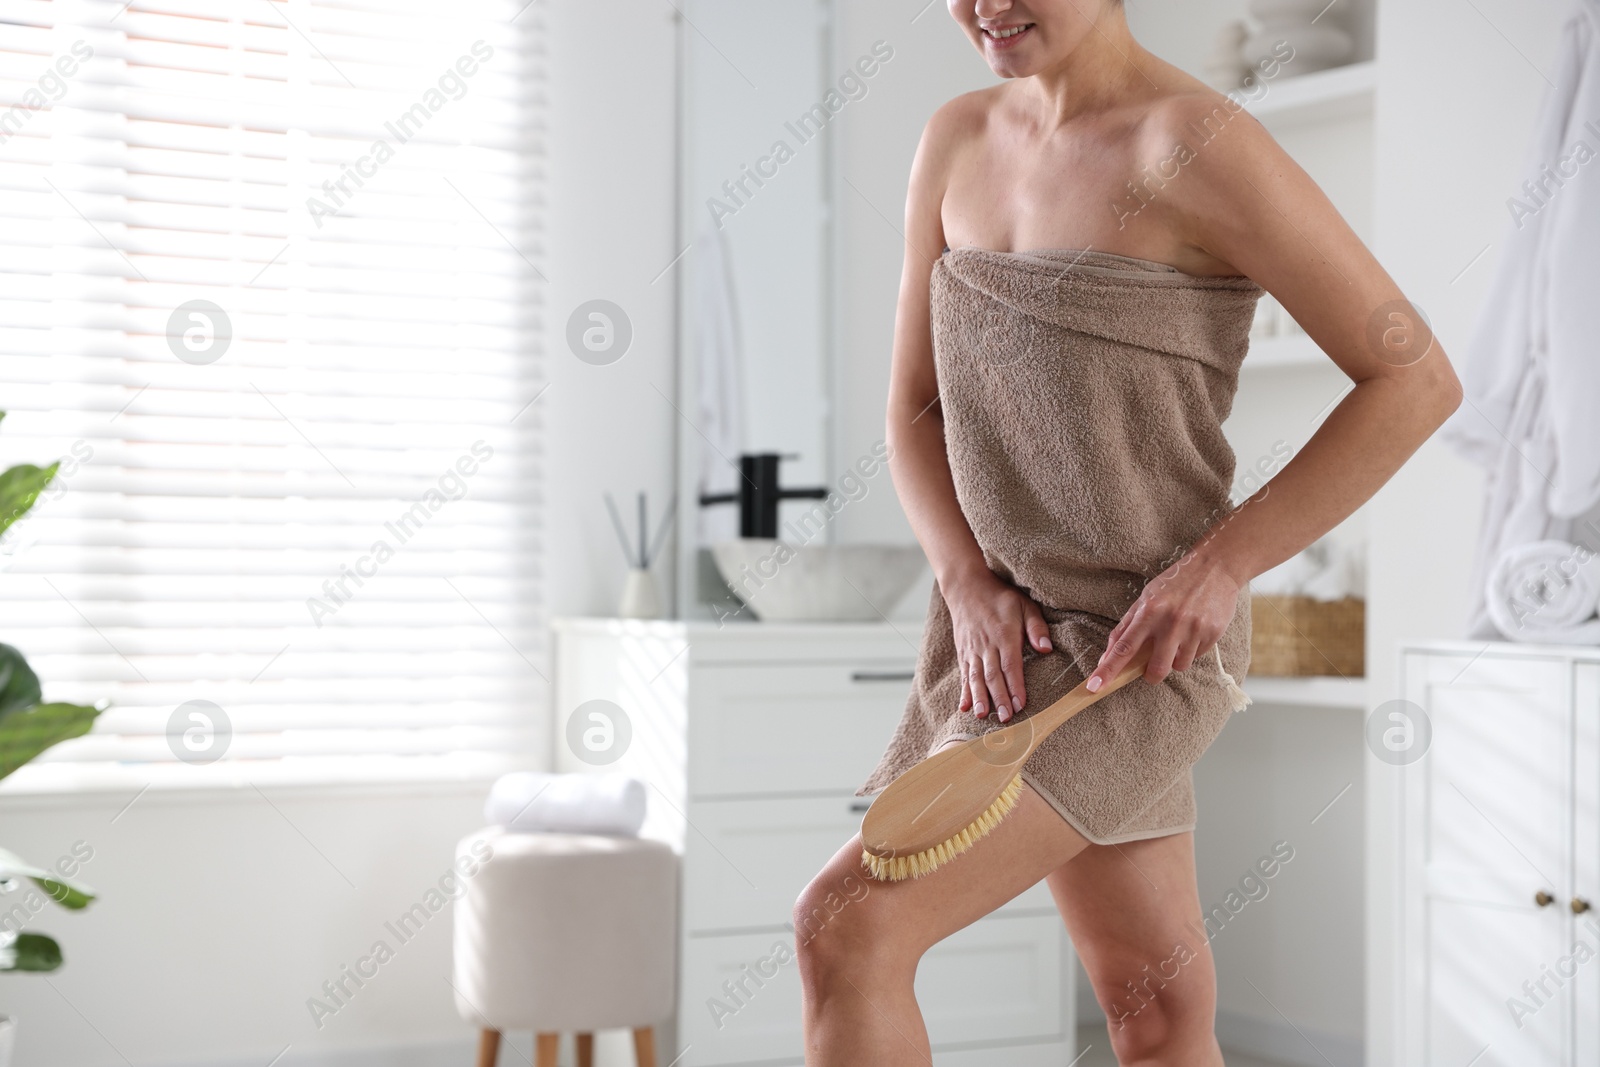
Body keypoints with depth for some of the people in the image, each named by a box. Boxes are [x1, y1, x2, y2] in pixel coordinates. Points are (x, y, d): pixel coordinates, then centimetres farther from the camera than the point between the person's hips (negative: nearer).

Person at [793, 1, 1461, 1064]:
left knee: (845, 928, -16)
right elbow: (915, 410, 11)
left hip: (1145, 647, -7)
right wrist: (970, 587, -7)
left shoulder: (1199, 141, -16)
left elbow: (1418, 378, -13)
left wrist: (1224, 563, -18)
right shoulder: (957, 141, 6)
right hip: (1013, 635, 7)